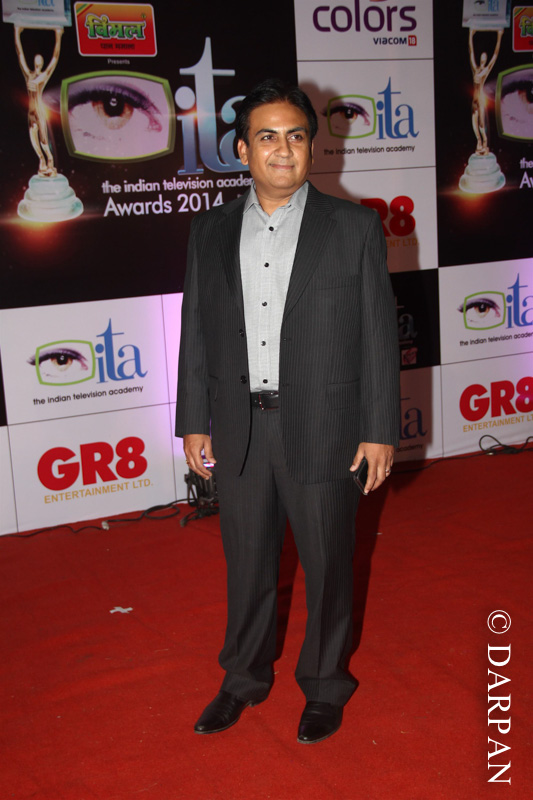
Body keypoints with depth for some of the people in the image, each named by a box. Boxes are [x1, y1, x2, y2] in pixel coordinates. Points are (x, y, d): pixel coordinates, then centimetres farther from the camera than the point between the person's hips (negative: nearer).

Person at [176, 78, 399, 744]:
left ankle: (325, 684, 34)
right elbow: (196, 334, 8)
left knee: (327, 565, 11)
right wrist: (193, 422, 5)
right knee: (246, 563, 17)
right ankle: (244, 677, 39)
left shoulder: (354, 227, -3)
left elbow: (378, 334, -4)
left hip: (322, 431, -2)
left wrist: (380, 430, -6)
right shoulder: (210, 233, 5)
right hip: (238, 431, 3)